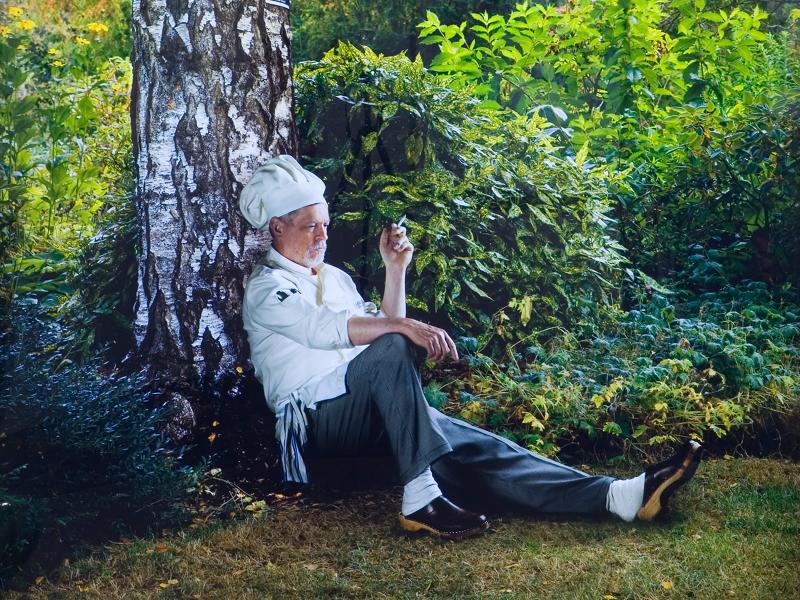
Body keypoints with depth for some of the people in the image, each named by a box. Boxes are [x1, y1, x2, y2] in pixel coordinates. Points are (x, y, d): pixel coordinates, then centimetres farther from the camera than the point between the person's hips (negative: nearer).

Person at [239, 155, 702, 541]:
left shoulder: (334, 277, 25)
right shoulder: (267, 287, 0)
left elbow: (382, 329, 21)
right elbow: (321, 328, -22)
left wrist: (395, 269, 10)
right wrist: (404, 328, -33)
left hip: (372, 412, 6)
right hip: (317, 417, -6)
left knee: (474, 446, -17)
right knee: (391, 350, -36)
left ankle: (620, 496, -32)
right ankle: (421, 498, -43)